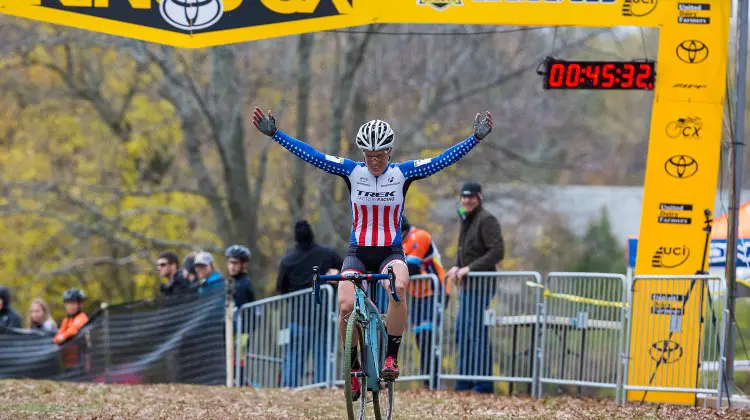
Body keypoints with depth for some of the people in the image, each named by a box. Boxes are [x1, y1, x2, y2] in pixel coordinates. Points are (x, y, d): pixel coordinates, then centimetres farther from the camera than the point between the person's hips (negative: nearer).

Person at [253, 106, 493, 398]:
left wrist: (476, 138, -21)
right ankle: (353, 365, 0)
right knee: (346, 307, -24)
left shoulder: (403, 173, -5)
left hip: (391, 253, -1)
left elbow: (443, 160, -11)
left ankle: (391, 357, -20)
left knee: (398, 288, -35)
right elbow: (310, 155, -9)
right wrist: (273, 133, -18)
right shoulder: (352, 171, -4)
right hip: (358, 253, 1)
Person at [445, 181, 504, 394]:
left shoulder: (486, 220, -11)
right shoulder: (466, 221, 18)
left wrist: (469, 268, -21)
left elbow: (497, 252, -20)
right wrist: (457, 267, 6)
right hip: (468, 286, 10)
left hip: (481, 286, -10)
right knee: (462, 334, 13)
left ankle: (483, 384, -5)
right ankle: (464, 382, 21)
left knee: (478, 334, -9)